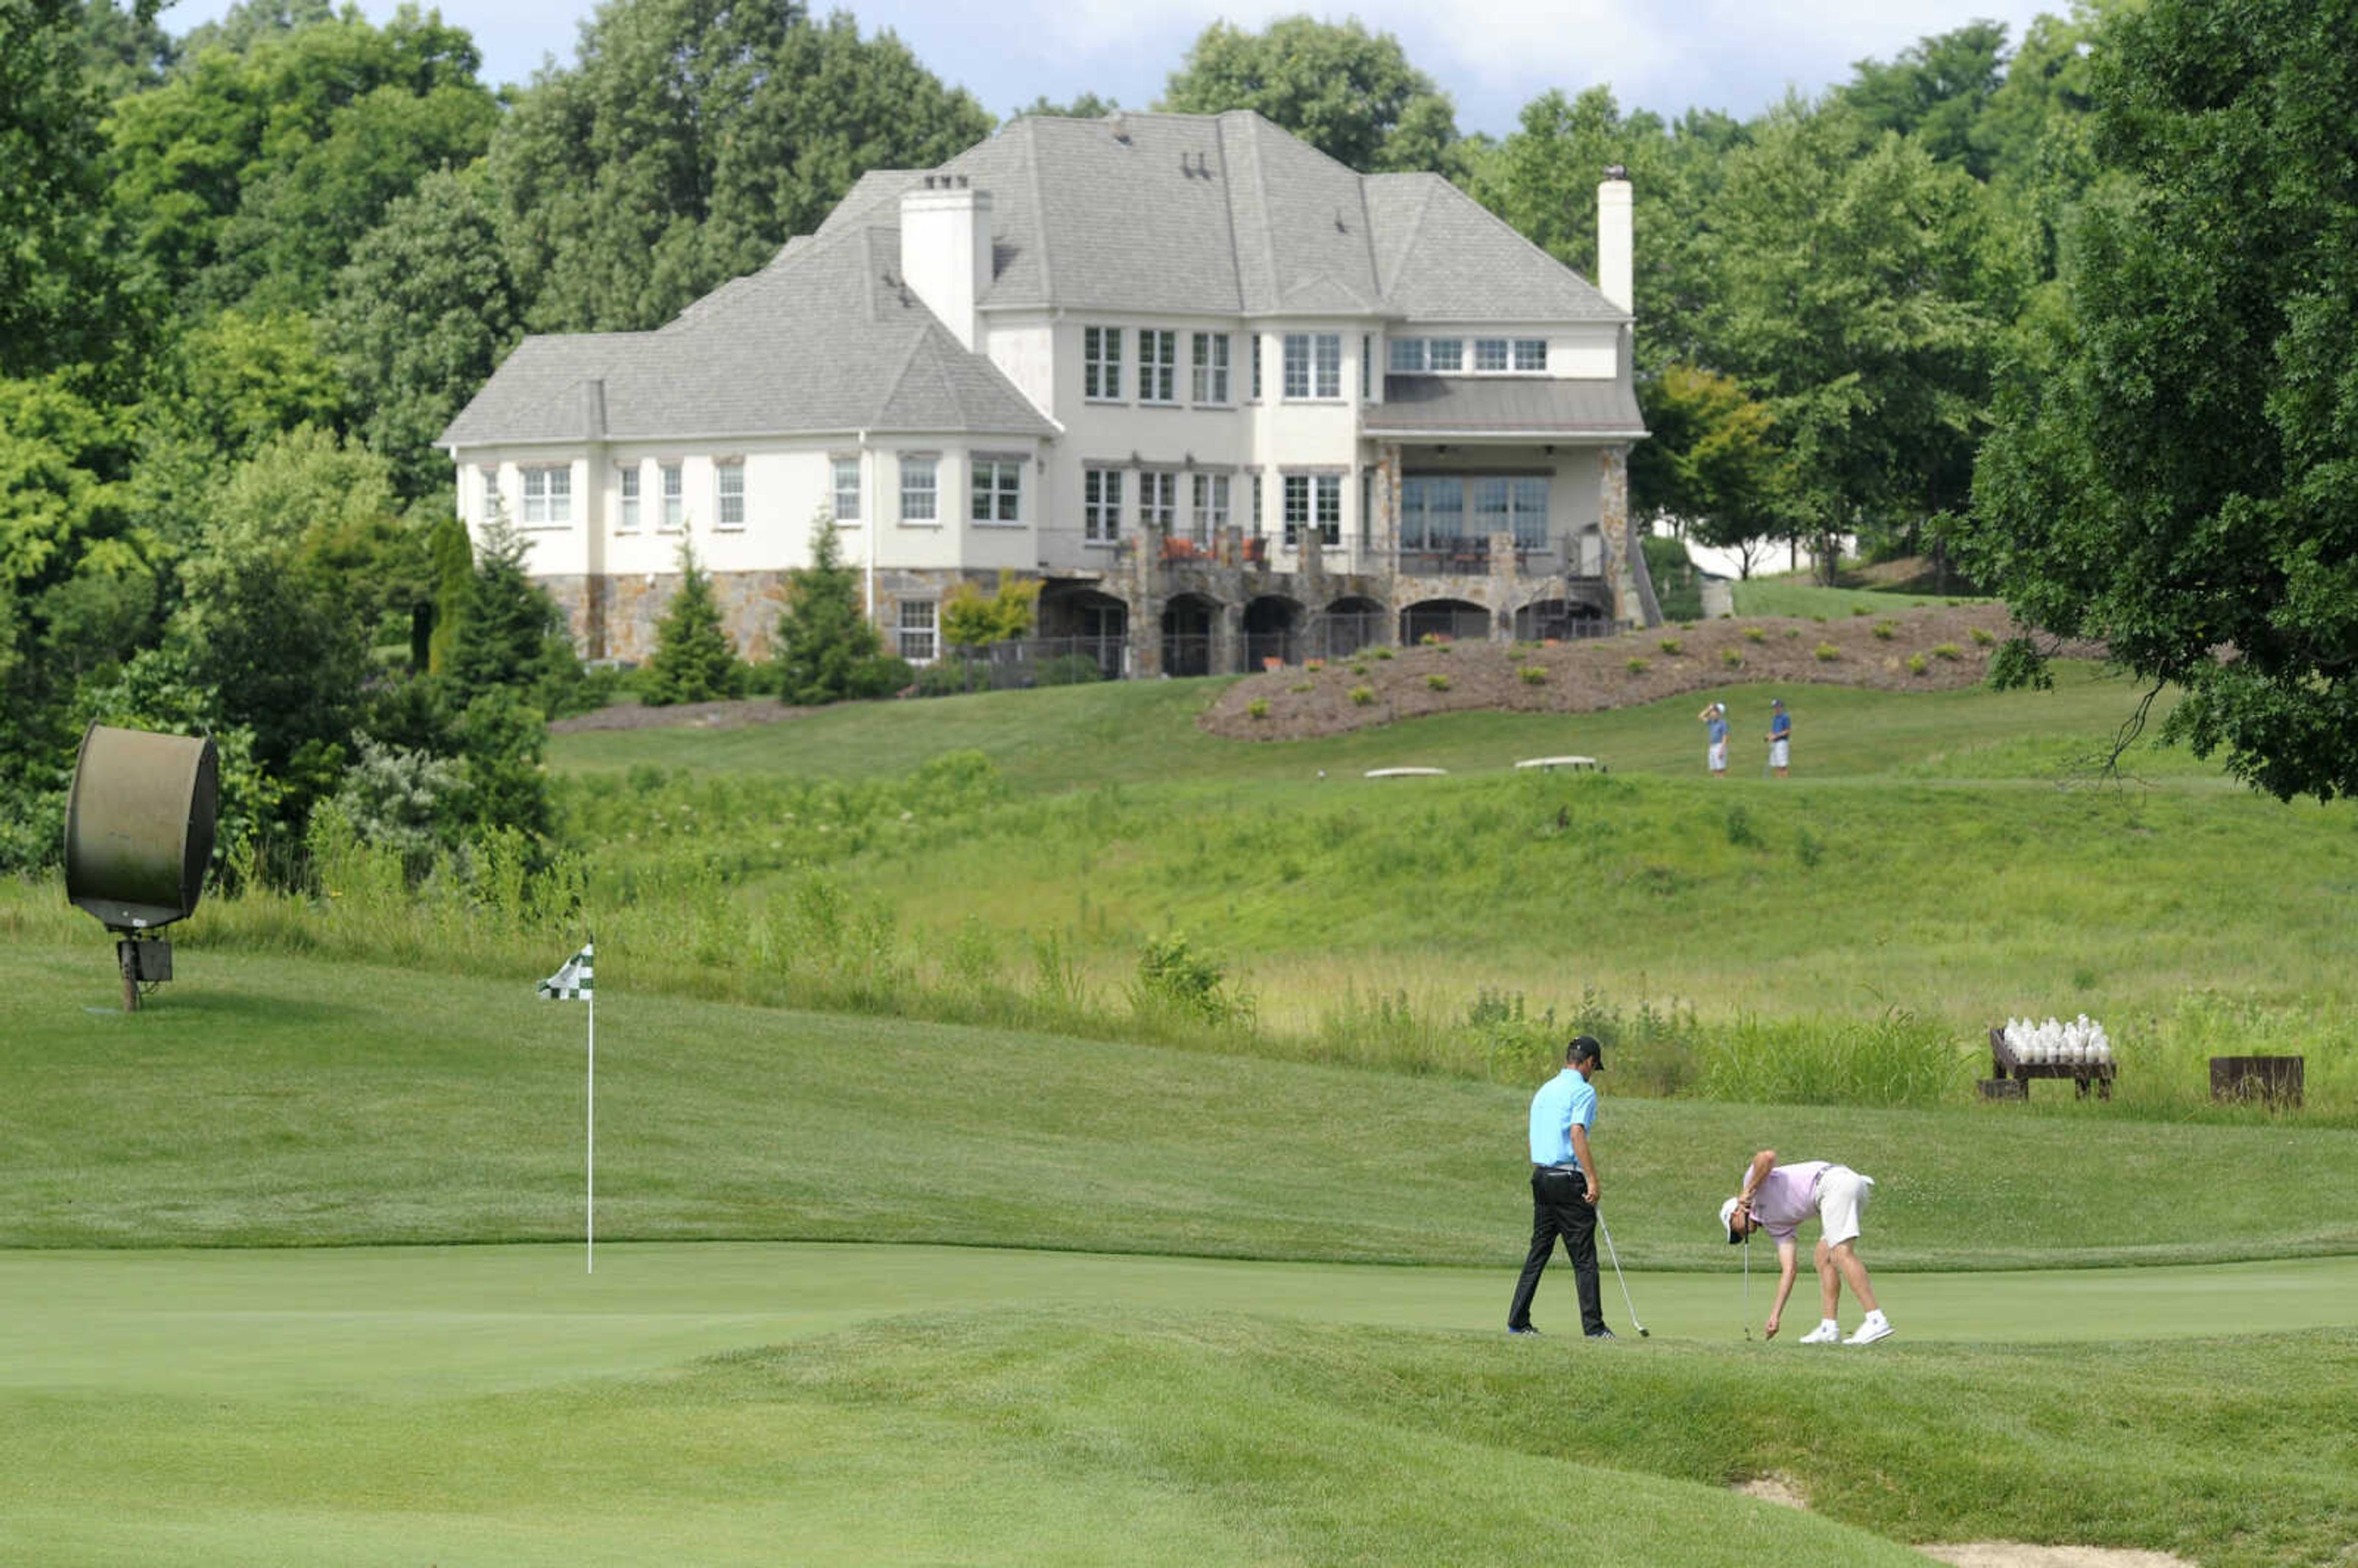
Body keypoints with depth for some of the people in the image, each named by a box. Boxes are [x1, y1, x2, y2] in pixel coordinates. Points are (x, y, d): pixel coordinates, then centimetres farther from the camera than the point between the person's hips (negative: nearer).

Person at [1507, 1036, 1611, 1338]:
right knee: (1584, 1257, -4)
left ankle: (1518, 1321, 9)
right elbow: (1577, 1135, -22)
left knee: (1539, 1251, 12)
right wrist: (1592, 1180, -21)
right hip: (1569, 1178, -8)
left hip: (1541, 1177, 8)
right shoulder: (1583, 1092, -9)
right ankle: (1593, 1327, -5)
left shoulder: (1545, 1090, 16)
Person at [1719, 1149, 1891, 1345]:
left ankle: (1877, 1320, -26)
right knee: (1824, 1257, 14)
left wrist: (1748, 1191, -4)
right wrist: (1775, 1315, 22)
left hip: (1834, 1182, -10)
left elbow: (1768, 1157, -11)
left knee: (1842, 1253, -17)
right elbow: (1788, 1270, 23)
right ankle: (1829, 1328, 10)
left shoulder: (1752, 1179, 12)